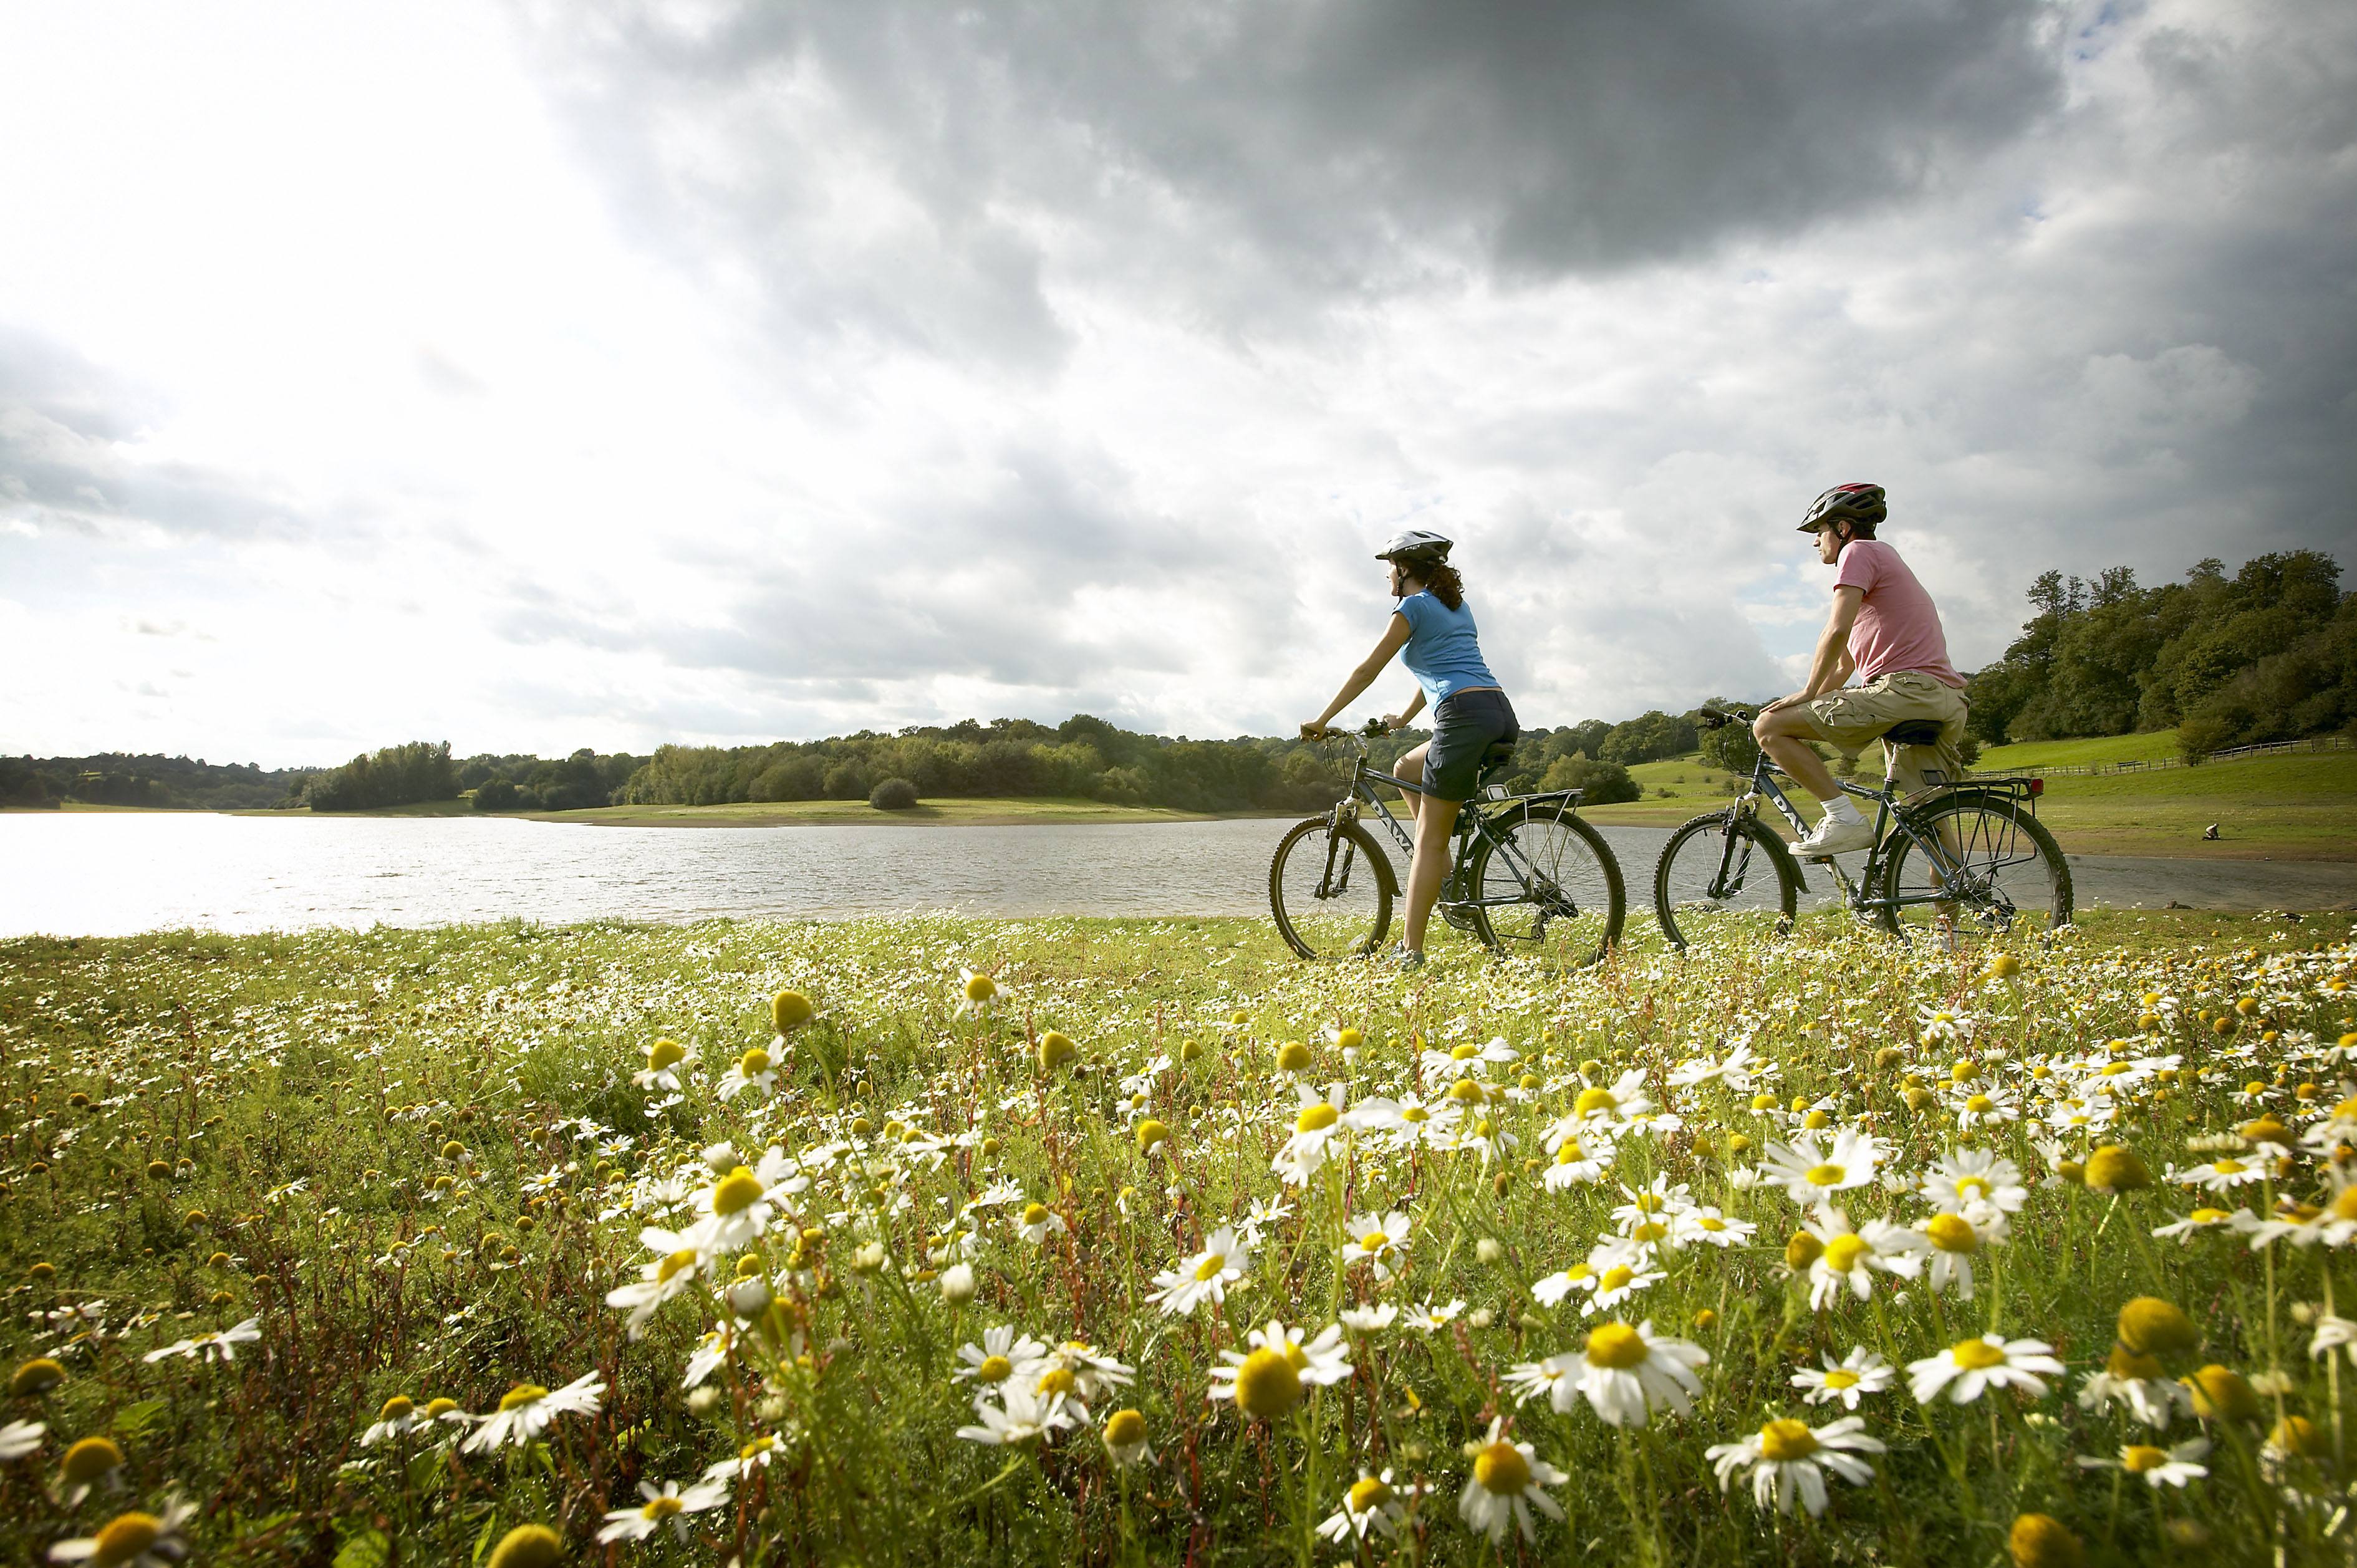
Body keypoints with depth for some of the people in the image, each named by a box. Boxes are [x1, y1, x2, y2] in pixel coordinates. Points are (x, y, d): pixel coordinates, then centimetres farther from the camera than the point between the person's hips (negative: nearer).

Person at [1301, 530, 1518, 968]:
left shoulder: (1414, 606, 1)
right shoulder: (1456, 605, 26)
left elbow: (1367, 670, 1)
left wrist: (1321, 721, 9)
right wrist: (1404, 717, 46)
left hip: (1465, 717, -9)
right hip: (1503, 717, 9)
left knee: (1429, 841, -4)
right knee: (1407, 768, 28)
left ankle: (1411, 952, -2)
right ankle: (1444, 870, 18)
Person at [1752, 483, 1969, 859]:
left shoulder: (1859, 552, 3)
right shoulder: (1889, 562, 34)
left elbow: (1837, 630, -13)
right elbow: (1845, 666, 33)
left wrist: (1807, 693, -4)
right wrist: (1808, 707, 29)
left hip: (1905, 687, -10)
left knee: (1769, 727, -10)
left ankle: (1844, 817, -15)